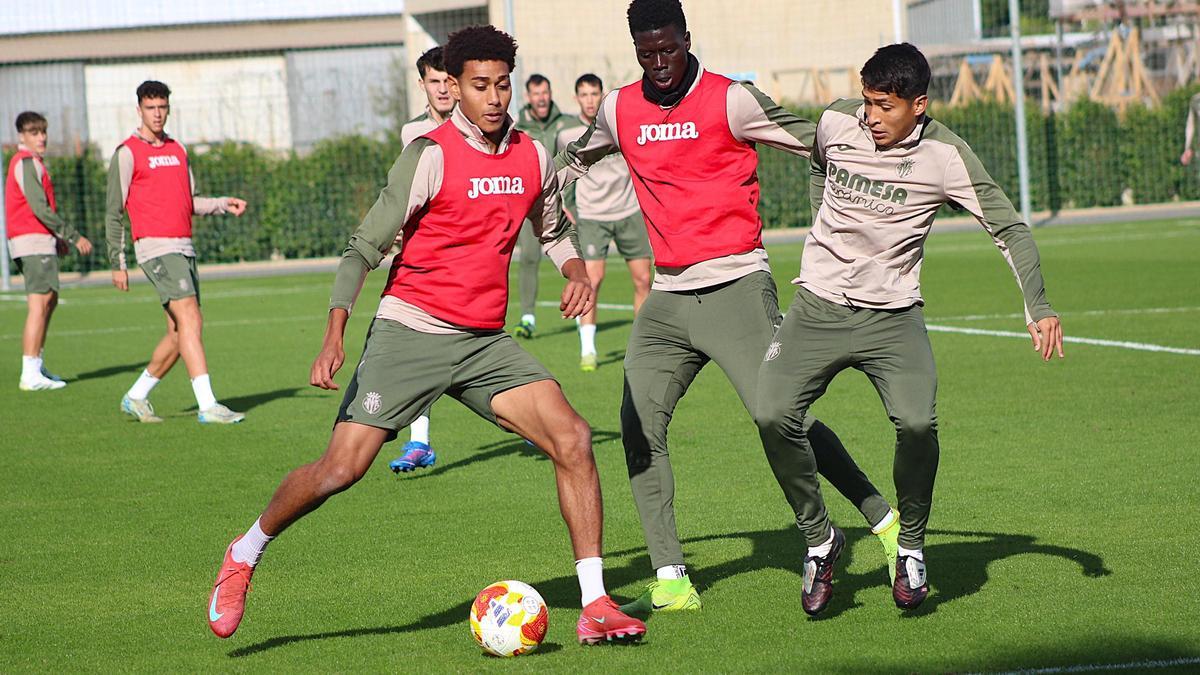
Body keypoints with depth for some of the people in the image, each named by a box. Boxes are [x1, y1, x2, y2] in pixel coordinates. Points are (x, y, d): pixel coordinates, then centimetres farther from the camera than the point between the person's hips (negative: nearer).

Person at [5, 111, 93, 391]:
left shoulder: (30, 162, 19)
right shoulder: (27, 162, -13)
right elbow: (41, 209, -19)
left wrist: (58, 237, 13)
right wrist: (74, 236, -16)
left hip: (39, 241, 11)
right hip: (33, 241, -11)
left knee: (50, 301, 17)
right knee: (40, 304, -12)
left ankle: (37, 366, 21)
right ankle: (30, 375, -15)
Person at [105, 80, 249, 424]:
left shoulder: (178, 149, 17)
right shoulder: (128, 153, -4)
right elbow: (114, 212, -3)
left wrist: (224, 204, 5)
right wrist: (117, 263, -6)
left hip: (184, 248, 8)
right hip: (156, 249, -8)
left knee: (180, 331, 8)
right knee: (189, 320, -17)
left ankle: (137, 396, 23)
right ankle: (207, 406, -22)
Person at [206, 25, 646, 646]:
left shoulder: (532, 157, 6)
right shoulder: (431, 156, -11)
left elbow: (552, 228, 27)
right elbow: (365, 246, -11)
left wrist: (576, 272, 5)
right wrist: (334, 336, -23)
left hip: (485, 341, 5)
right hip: (410, 332, -5)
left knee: (572, 438, -12)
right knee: (342, 468, -11)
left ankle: (594, 607, -7)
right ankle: (245, 554, 16)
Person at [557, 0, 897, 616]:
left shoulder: (730, 100, -6)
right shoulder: (619, 110, 10)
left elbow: (814, 142, -2)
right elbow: (575, 160, 31)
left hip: (736, 287, -5)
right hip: (667, 298, 6)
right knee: (638, 427, -4)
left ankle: (884, 522, 1)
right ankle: (671, 582, 1)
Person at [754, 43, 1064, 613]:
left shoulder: (944, 156, -11)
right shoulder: (836, 122, -4)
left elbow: (1008, 227, -5)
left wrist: (1038, 307, -15)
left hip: (893, 315, -2)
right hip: (818, 307, 2)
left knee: (917, 423, -24)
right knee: (773, 416, -17)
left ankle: (911, 546, 2)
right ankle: (819, 539, 5)